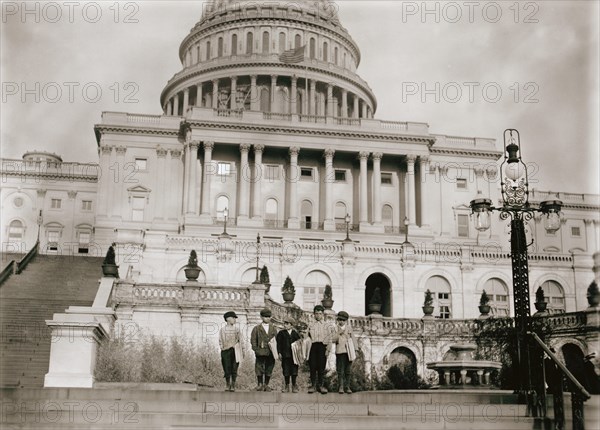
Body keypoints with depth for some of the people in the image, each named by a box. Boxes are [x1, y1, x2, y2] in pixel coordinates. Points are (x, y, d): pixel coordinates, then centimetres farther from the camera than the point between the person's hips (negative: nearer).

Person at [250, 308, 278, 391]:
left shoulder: (273, 328, 13)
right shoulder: (257, 328, 5)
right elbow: (253, 340, 3)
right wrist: (256, 349, -8)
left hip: (271, 352, 2)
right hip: (261, 352, -2)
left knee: (269, 368, 4)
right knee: (259, 367, -1)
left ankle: (266, 385, 14)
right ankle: (260, 384, 9)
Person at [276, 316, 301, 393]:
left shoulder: (295, 334, 7)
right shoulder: (281, 333, 4)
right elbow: (279, 344, 2)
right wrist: (279, 353, -6)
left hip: (294, 355, 1)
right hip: (285, 355, 0)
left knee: (294, 371, 3)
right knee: (286, 371, 3)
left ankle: (294, 386, 13)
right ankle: (287, 386, 13)